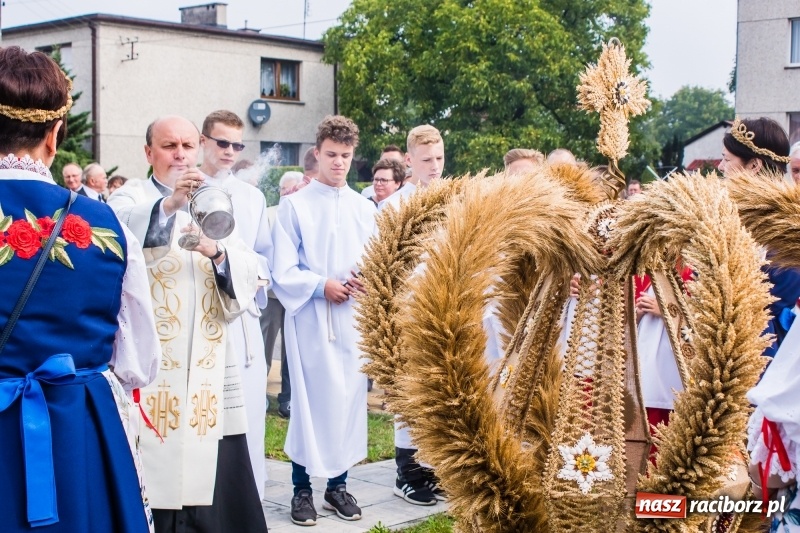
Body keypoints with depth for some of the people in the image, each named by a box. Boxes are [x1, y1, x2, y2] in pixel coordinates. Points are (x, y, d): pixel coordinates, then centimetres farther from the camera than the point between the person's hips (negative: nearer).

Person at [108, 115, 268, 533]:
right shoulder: (131, 198, 5)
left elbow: (248, 274, 5)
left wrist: (217, 252, -15)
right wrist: (167, 204, -36)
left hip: (207, 368, 4)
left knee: (212, 472, 0)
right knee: (153, 478, -9)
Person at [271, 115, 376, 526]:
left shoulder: (365, 209, 11)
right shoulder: (294, 205, 0)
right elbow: (284, 271, -3)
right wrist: (322, 285, -14)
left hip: (353, 318, 3)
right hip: (309, 317, -3)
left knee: (348, 397, 6)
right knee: (309, 399, -2)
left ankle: (338, 483, 18)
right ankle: (302, 488, 9)